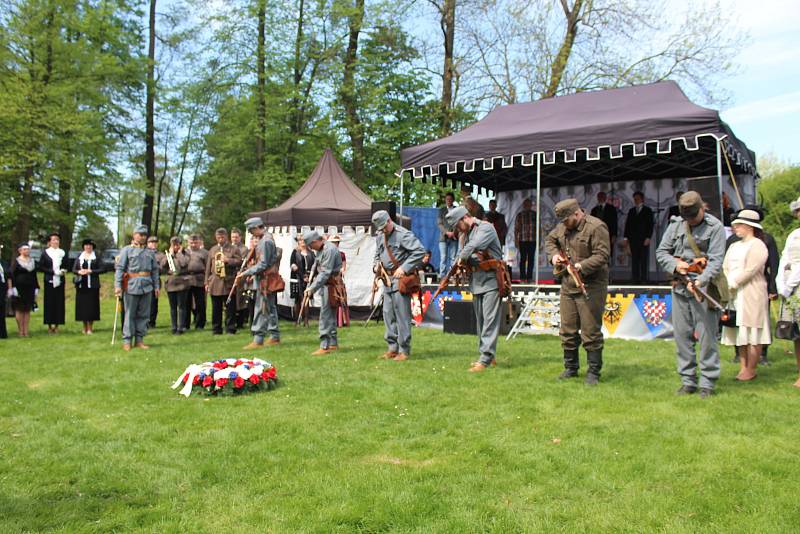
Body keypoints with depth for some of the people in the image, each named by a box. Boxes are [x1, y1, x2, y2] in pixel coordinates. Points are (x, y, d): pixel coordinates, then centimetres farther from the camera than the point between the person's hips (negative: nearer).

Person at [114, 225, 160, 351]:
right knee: (130, 314, 0)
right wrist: (118, 285, -12)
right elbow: (120, 268, -4)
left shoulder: (150, 252, 13)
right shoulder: (127, 250, 1)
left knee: (144, 315, 7)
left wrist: (156, 286, 10)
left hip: (147, 287, 4)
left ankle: (139, 340, 16)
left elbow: (155, 270, 15)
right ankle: (127, 341, 5)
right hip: (132, 286, -4)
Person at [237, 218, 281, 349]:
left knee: (261, 309, -7)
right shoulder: (267, 238, 13)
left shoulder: (265, 241, -18)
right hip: (268, 279, 10)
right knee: (270, 308, 14)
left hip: (265, 279, -10)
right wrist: (249, 273, 14)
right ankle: (275, 337, 20)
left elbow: (263, 264, -21)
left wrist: (246, 273, -17)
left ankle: (258, 340, -5)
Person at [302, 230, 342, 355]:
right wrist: (310, 286, 10)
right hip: (326, 285, 10)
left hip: (331, 285, -10)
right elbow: (317, 269, 15)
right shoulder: (320, 250, 11)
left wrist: (312, 288, -26)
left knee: (325, 316, -9)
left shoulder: (329, 250, -19)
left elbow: (325, 273, -24)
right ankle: (333, 343, 23)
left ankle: (324, 346, -7)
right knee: (330, 316, 15)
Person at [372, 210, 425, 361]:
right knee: (388, 314, 10)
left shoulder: (403, 234, -12)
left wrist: (404, 268, -20)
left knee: (402, 315, -6)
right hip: (387, 279, 8)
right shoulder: (379, 236, 14)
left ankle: (404, 350, 1)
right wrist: (376, 265, 5)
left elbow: (420, 251, -18)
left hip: (401, 279, -8)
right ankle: (392, 348, 19)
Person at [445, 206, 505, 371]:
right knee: (481, 321, 12)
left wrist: (461, 258, -8)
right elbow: (464, 253, 22)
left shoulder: (486, 228, -10)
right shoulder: (468, 233, 17)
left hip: (491, 280, -9)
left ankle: (485, 359, -12)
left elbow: (473, 246, -24)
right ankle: (489, 356, 20)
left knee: (489, 320, -10)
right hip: (476, 281, 9)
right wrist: (460, 266, 2)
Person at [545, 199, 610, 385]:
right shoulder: (562, 227, 11)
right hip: (568, 286, 7)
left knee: (591, 332, -2)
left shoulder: (596, 227, -13)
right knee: (568, 330, 13)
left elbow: (601, 255, -19)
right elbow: (549, 240, 27)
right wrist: (554, 254, 8)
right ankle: (570, 368, 27)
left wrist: (580, 267, -26)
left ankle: (593, 372, 9)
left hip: (591, 287, -7)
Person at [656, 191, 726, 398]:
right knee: (682, 335, 8)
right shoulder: (676, 224, 8)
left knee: (707, 336, -3)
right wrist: (675, 265, -7)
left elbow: (716, 261, -12)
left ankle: (707, 383, 7)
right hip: (679, 287, 5)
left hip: (703, 288, -4)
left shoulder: (715, 227, -5)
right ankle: (688, 380, 18)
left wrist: (700, 282, -25)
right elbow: (661, 252, 13)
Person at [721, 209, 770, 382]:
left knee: (752, 334, -4)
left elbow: (750, 270, -15)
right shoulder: (734, 246, 20)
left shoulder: (757, 246, -4)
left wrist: (731, 284, -15)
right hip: (733, 295, 7)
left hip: (752, 295, -7)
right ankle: (742, 368, 12)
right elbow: (725, 268, 12)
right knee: (740, 333, 7)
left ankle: (751, 370, 0)